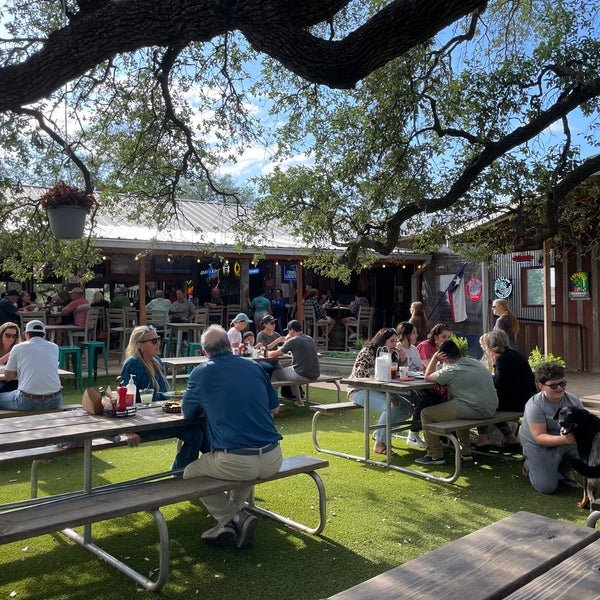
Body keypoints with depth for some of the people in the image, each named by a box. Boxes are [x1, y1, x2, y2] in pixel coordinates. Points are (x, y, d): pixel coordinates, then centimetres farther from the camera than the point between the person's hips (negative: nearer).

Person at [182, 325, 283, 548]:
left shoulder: (200, 373, 1)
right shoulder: (254, 367, 10)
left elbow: (188, 413, 15)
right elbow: (274, 408, 19)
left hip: (236, 463, -5)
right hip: (273, 459, 5)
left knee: (190, 474, 21)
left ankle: (237, 518, 10)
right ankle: (229, 520, 28)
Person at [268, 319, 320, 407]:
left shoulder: (293, 340, -8)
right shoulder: (310, 339, 12)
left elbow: (276, 354, -1)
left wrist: (268, 353, 21)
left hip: (302, 375, -7)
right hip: (315, 375, 7)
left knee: (275, 373, 15)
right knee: (291, 370, 34)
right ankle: (298, 400, 37)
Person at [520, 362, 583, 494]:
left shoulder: (573, 400, -8)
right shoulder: (534, 405, -22)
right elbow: (539, 437, -25)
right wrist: (562, 439, -42)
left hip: (567, 442, 5)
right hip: (538, 446, -5)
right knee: (546, 487, -17)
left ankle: (563, 468, 12)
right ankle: (531, 465, 16)